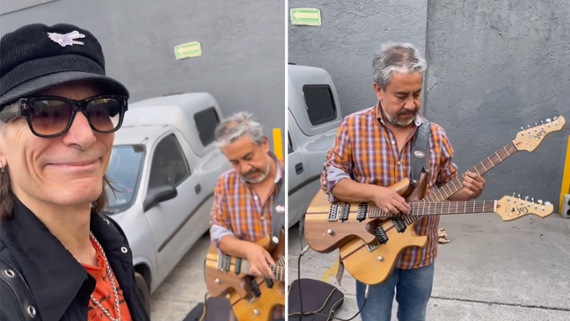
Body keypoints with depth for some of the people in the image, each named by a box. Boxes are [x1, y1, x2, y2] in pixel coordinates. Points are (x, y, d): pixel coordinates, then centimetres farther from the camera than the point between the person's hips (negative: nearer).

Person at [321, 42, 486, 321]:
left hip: (421, 254, 3)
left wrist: (468, 190, -18)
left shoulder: (435, 134, -2)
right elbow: (330, 179, -12)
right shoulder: (353, 126, -11)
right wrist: (375, 193, -26)